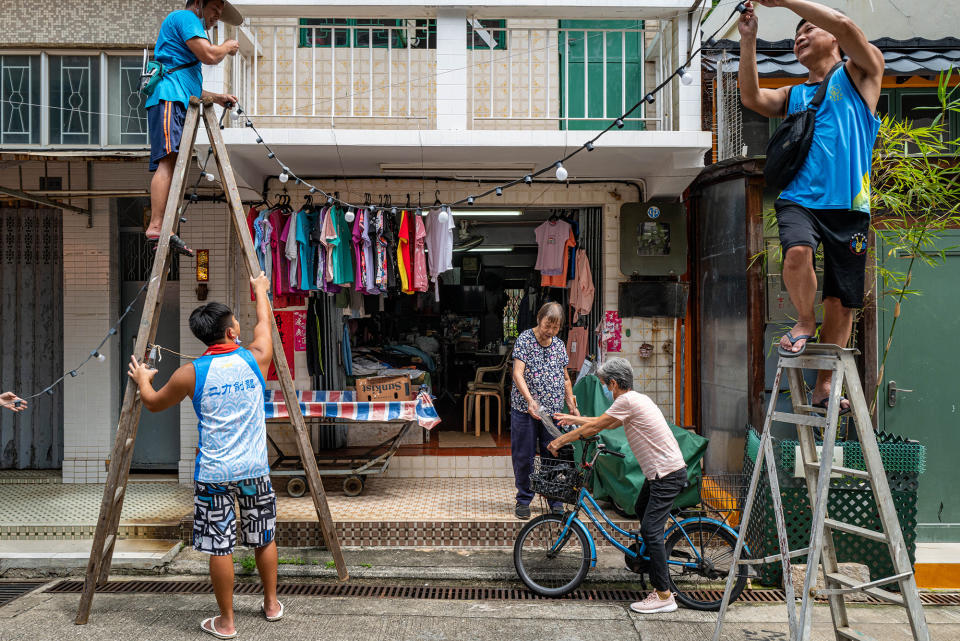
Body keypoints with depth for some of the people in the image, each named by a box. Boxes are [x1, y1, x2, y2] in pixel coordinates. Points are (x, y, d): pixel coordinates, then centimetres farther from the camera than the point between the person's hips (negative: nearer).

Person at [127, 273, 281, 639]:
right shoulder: (256, 358, -4)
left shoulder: (191, 373, -7)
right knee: (264, 539, 17)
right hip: (254, 470, 2)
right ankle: (272, 604, 33)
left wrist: (142, 379, 31)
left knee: (220, 547, 7)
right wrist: (260, 290, 35)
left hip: (213, 474, -2)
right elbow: (265, 321, 17)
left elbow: (154, 404, 11)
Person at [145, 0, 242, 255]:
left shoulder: (188, 24, 36)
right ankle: (156, 226, -33)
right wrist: (228, 47, 9)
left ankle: (159, 228, -4)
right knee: (169, 160, -23)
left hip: (177, 101, 10)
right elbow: (208, 55, -10)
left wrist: (216, 98, 28)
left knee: (171, 165, 1)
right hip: (168, 99, -10)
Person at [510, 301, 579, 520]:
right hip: (525, 409, -4)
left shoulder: (559, 345, 10)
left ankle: (556, 501, 17)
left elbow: (565, 378, 20)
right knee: (524, 455, 3)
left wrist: (572, 405, 14)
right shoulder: (525, 339, -5)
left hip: (553, 410, 4)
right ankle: (523, 500, 17)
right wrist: (530, 400, -27)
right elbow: (518, 373, -15)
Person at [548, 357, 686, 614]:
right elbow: (605, 423, 25)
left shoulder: (627, 401, -18)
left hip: (668, 474, -11)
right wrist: (574, 419, 32)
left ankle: (664, 595, -5)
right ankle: (648, 556, 47)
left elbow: (594, 427, -12)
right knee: (642, 511, 28)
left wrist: (560, 441, 0)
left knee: (650, 530, -10)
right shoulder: (636, 399, 12)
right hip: (661, 471, 11)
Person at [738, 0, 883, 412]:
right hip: (800, 199, 1)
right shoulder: (792, 95, 22)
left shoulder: (859, 73, 14)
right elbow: (752, 98, 2)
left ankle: (823, 386, 13)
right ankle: (804, 322, -5)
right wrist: (748, 41, -4)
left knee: (841, 303, 0)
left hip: (848, 205, -1)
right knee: (797, 251, -32)